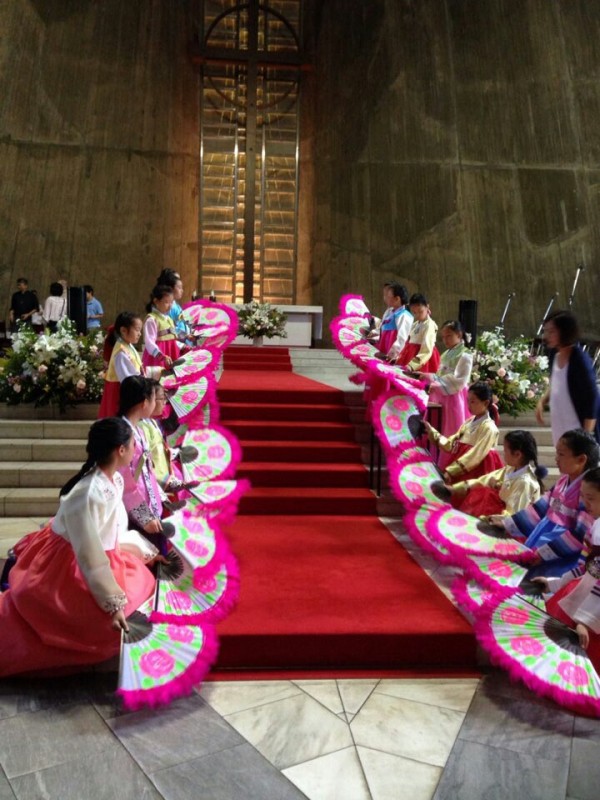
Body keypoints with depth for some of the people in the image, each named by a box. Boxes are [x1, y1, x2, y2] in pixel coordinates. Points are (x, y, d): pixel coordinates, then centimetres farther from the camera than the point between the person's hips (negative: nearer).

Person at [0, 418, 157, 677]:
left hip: (101, 552, 9)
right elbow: (90, 557, -28)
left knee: (141, 580, 13)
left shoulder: (114, 479, -7)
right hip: (71, 564, -9)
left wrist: (144, 550, 12)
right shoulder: (87, 495, -33)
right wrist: (113, 603, -23)